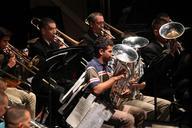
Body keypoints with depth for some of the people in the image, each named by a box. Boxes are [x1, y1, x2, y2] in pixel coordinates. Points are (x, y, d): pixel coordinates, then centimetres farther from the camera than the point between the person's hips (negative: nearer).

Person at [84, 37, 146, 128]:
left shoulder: (105, 66, 15)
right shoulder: (92, 67, -14)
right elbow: (97, 90, -27)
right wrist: (114, 78, -21)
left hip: (109, 104, 10)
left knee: (140, 113, 9)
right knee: (128, 119, -27)